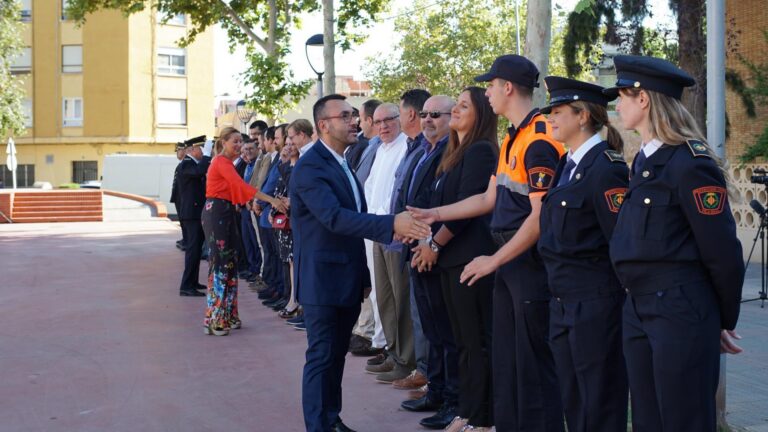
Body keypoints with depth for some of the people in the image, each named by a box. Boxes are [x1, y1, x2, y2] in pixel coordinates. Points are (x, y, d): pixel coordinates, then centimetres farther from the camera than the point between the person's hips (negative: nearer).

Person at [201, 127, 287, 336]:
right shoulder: (221, 162, -13)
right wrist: (271, 200, -30)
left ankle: (227, 316, 16)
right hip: (216, 214, -10)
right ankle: (214, 319, -4)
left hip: (225, 213, 10)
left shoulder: (226, 162, 17)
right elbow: (241, 185, -25)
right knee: (219, 263, -7)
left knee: (229, 262, 10)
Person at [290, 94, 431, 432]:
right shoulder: (310, 167, -18)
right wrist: (391, 224, -36)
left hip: (348, 276, 9)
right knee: (322, 356, -2)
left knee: (337, 353, 17)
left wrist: (396, 226, 5)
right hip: (323, 277, -9)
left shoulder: (344, 162, 12)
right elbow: (334, 217, -30)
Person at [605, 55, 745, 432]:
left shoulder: (691, 164, -15)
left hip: (681, 314, -9)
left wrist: (725, 322, -2)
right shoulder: (644, 161, 12)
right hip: (638, 310, 9)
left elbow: (723, 254, -13)